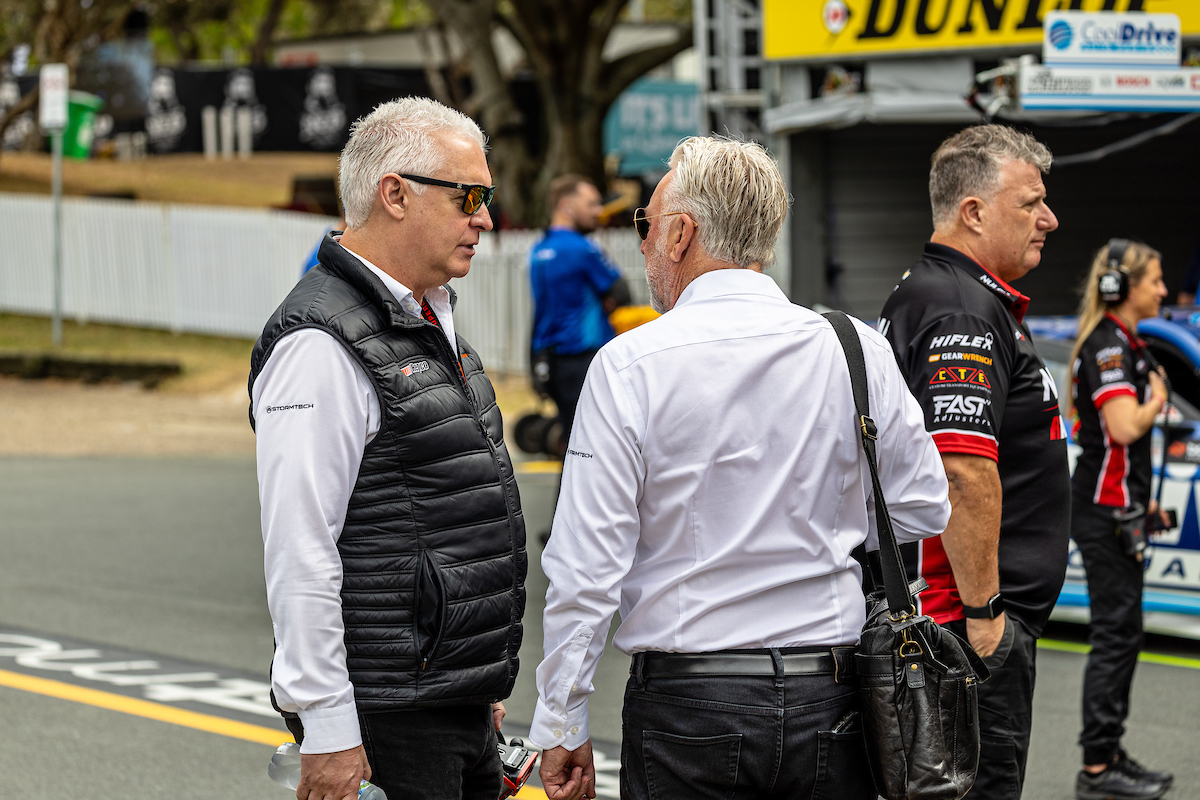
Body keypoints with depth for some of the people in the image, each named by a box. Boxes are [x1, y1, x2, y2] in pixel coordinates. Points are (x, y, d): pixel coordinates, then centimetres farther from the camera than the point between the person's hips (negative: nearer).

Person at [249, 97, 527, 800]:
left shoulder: (432, 321, 16)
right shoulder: (321, 345, -16)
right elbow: (300, 555, -20)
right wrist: (326, 732, -22)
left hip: (463, 708, 9)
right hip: (385, 720, -9)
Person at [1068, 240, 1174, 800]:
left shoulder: (1126, 343, 16)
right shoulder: (1107, 345, -16)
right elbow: (1124, 426, -28)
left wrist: (1144, 498, 19)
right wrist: (1157, 399, -9)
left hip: (1118, 506, 10)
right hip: (1104, 508, -10)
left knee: (1122, 632, 12)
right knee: (1116, 632, -8)